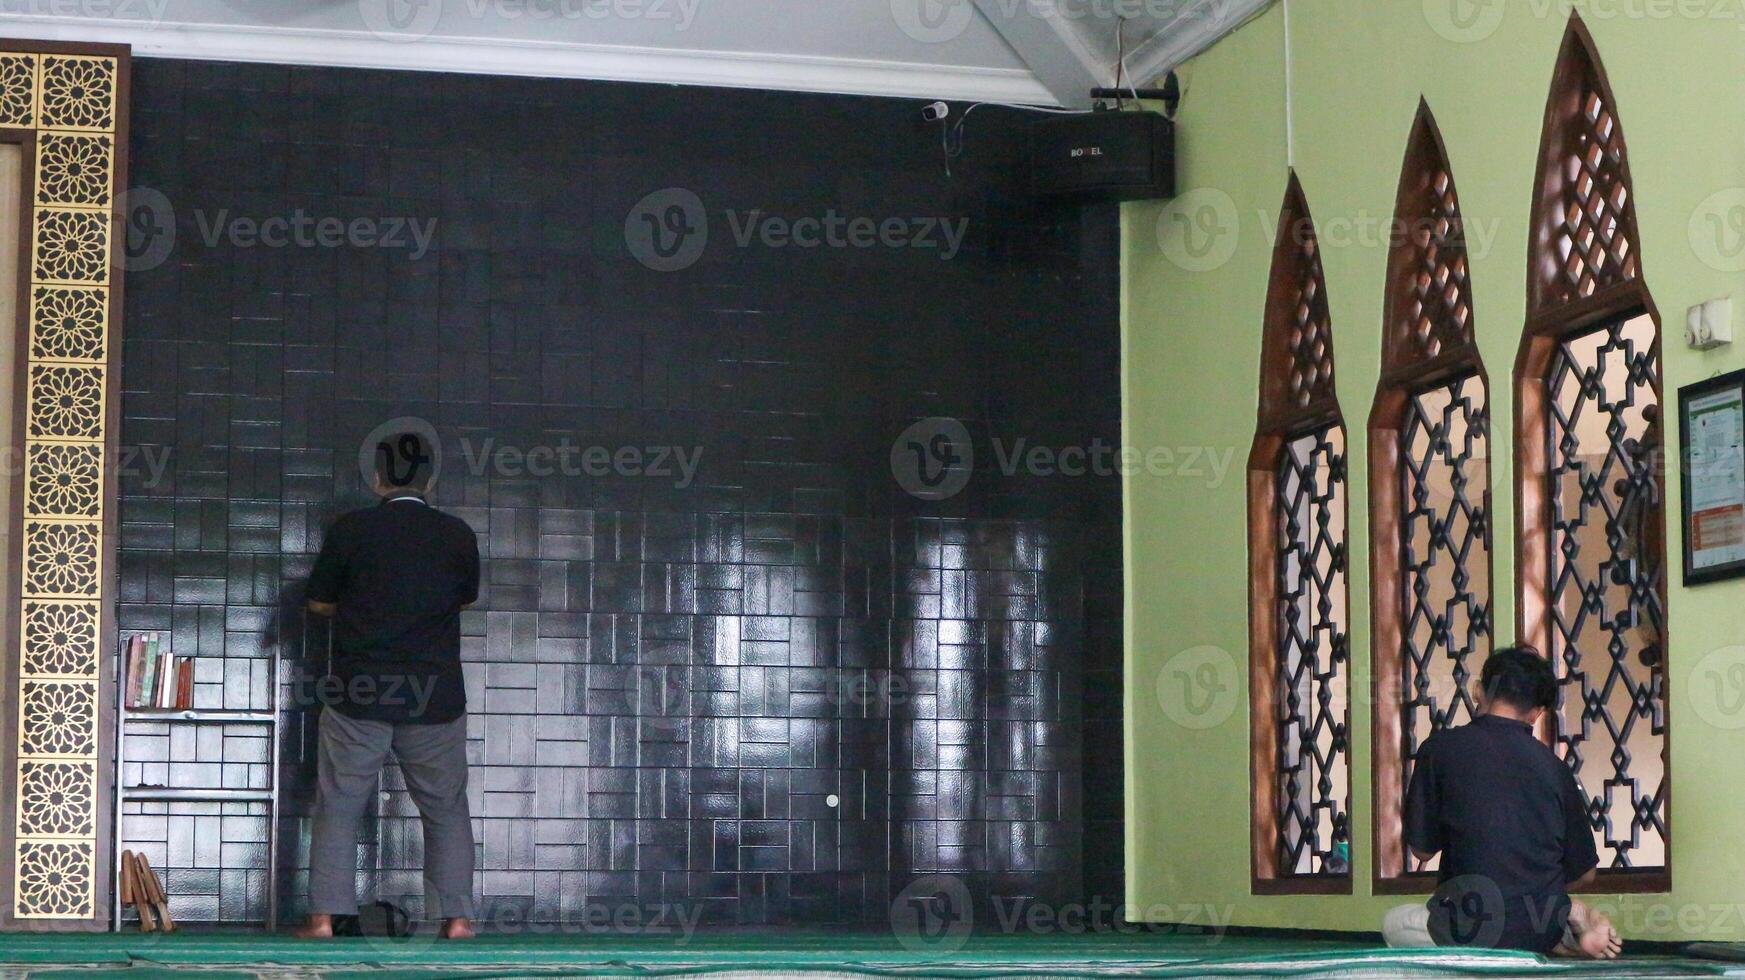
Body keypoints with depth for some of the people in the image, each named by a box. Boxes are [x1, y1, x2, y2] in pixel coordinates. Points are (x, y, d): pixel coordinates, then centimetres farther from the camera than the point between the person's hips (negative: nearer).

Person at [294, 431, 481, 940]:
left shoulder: (351, 529, -4)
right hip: (434, 699, 1)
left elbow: (319, 603, 7)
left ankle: (325, 915, 1)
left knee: (338, 807, 7)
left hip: (358, 695, -1)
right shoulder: (457, 535, 1)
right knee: (446, 811, 11)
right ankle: (457, 917, 6)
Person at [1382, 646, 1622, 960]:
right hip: (1545, 929, 5)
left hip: (1477, 932, -5)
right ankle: (1568, 922, 2)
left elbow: (1421, 849, 0)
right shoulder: (1552, 765, 3)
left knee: (1395, 923, 25)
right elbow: (1584, 871, 9)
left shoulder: (1441, 747, -6)